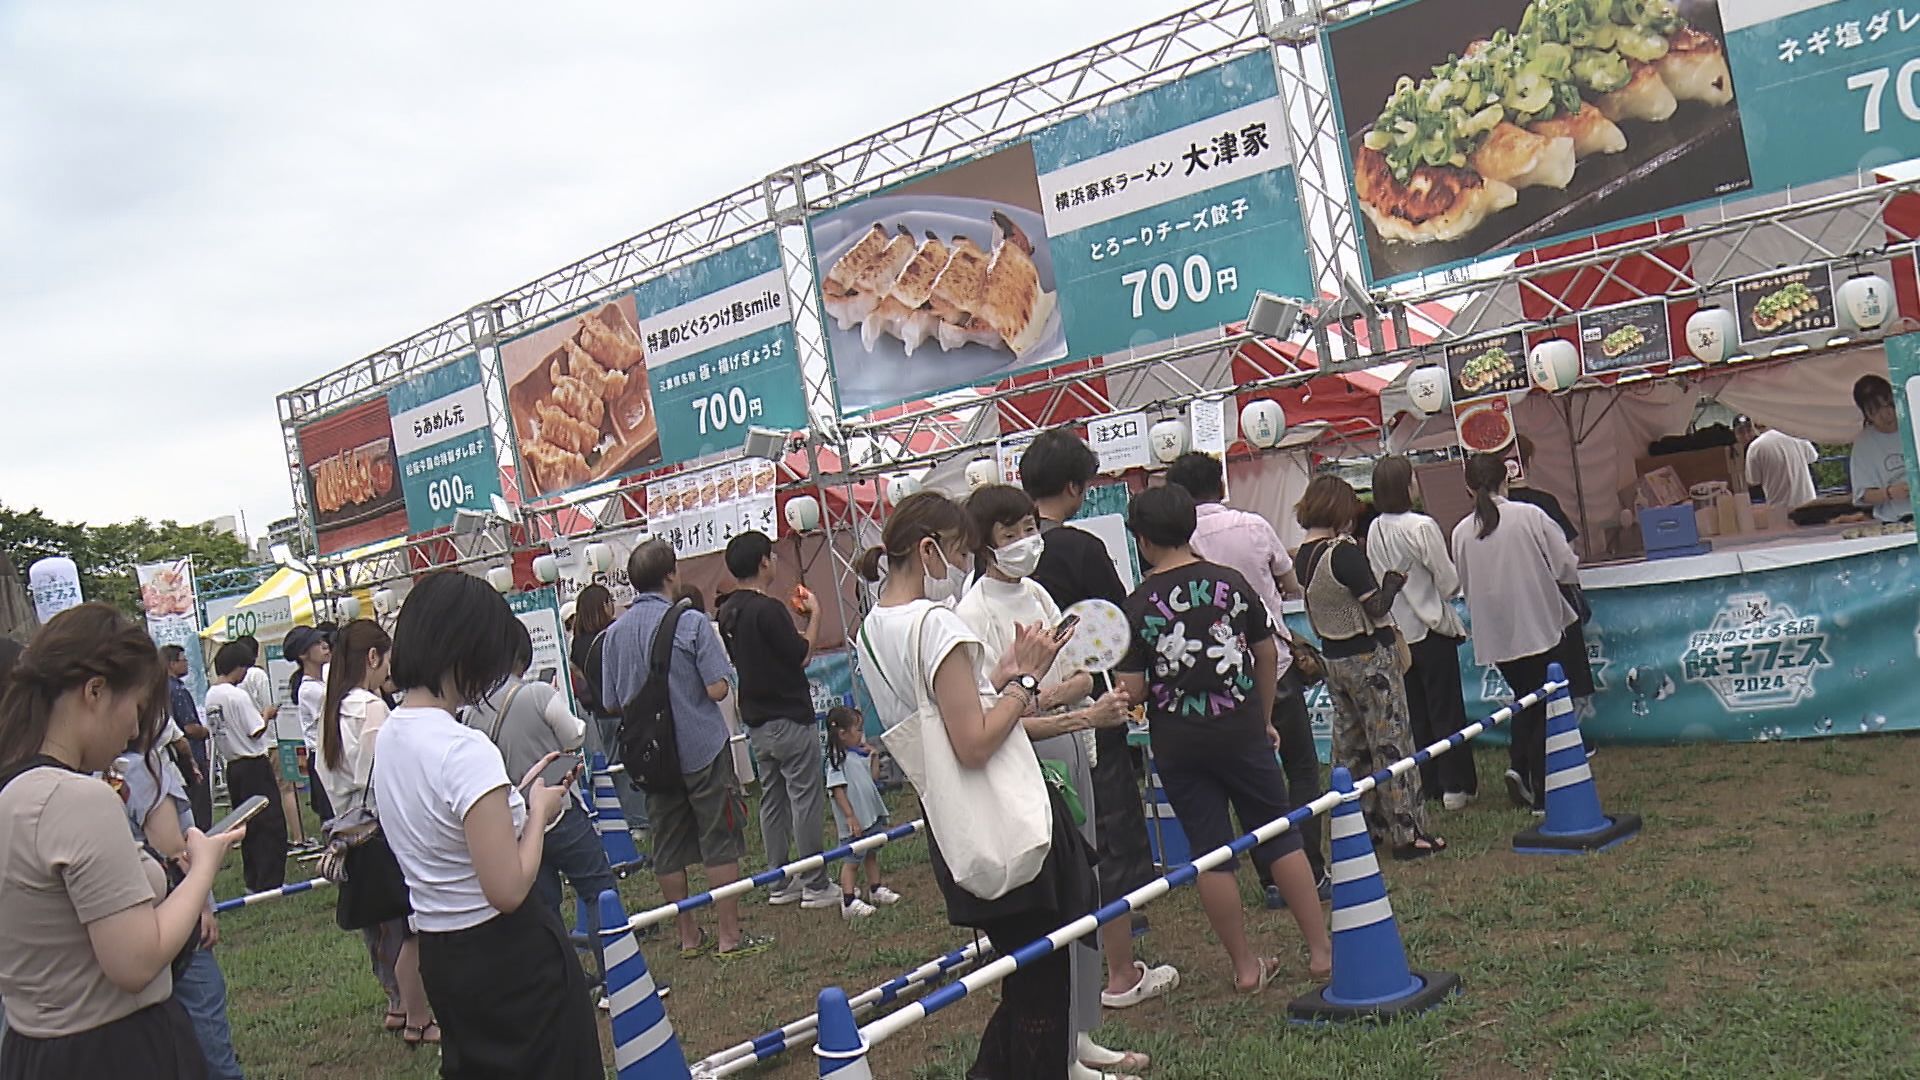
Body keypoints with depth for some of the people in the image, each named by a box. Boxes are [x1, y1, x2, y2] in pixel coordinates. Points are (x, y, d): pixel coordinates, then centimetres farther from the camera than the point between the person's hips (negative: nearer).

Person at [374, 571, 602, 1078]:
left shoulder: (389, 737, 3)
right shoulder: (466, 750, -24)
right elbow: (508, 889, -24)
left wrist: (517, 796, 8)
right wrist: (539, 813, -10)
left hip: (441, 954, 8)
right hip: (509, 955, -8)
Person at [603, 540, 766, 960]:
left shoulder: (614, 633, 2)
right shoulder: (692, 624, -13)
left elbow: (611, 703, 8)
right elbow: (718, 688, -15)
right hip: (702, 750, -5)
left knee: (668, 850, 12)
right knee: (721, 845, 3)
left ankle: (689, 937, 20)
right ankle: (730, 936, 7)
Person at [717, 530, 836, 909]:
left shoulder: (728, 612, 8)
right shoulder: (768, 609, -19)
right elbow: (802, 655, -13)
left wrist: (799, 619, 22)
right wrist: (815, 616, -1)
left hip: (755, 719, 9)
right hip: (790, 718, -9)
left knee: (772, 800, 14)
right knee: (806, 798, -1)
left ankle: (780, 882, 20)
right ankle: (815, 885, 3)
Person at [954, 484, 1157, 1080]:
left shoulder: (1037, 595, 10)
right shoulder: (974, 613, -14)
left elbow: (1081, 677, 9)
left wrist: (1044, 696, -13)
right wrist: (1074, 715, -25)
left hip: (1071, 749, 8)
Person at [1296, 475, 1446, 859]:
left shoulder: (1304, 556, 4)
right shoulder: (1344, 552, -20)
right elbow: (1377, 608, -20)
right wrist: (1393, 582, -1)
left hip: (1333, 658, 8)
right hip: (1370, 656, -8)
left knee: (1350, 745, 14)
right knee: (1392, 744, 0)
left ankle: (1366, 827, 22)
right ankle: (1409, 832, 5)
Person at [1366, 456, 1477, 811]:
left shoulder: (1374, 531, 1)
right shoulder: (1422, 527, -18)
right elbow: (1450, 583, -13)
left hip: (1397, 632, 6)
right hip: (1431, 629, -6)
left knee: (1416, 714, 13)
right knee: (1447, 710, 3)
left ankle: (1429, 783, 20)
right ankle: (1456, 785, 8)